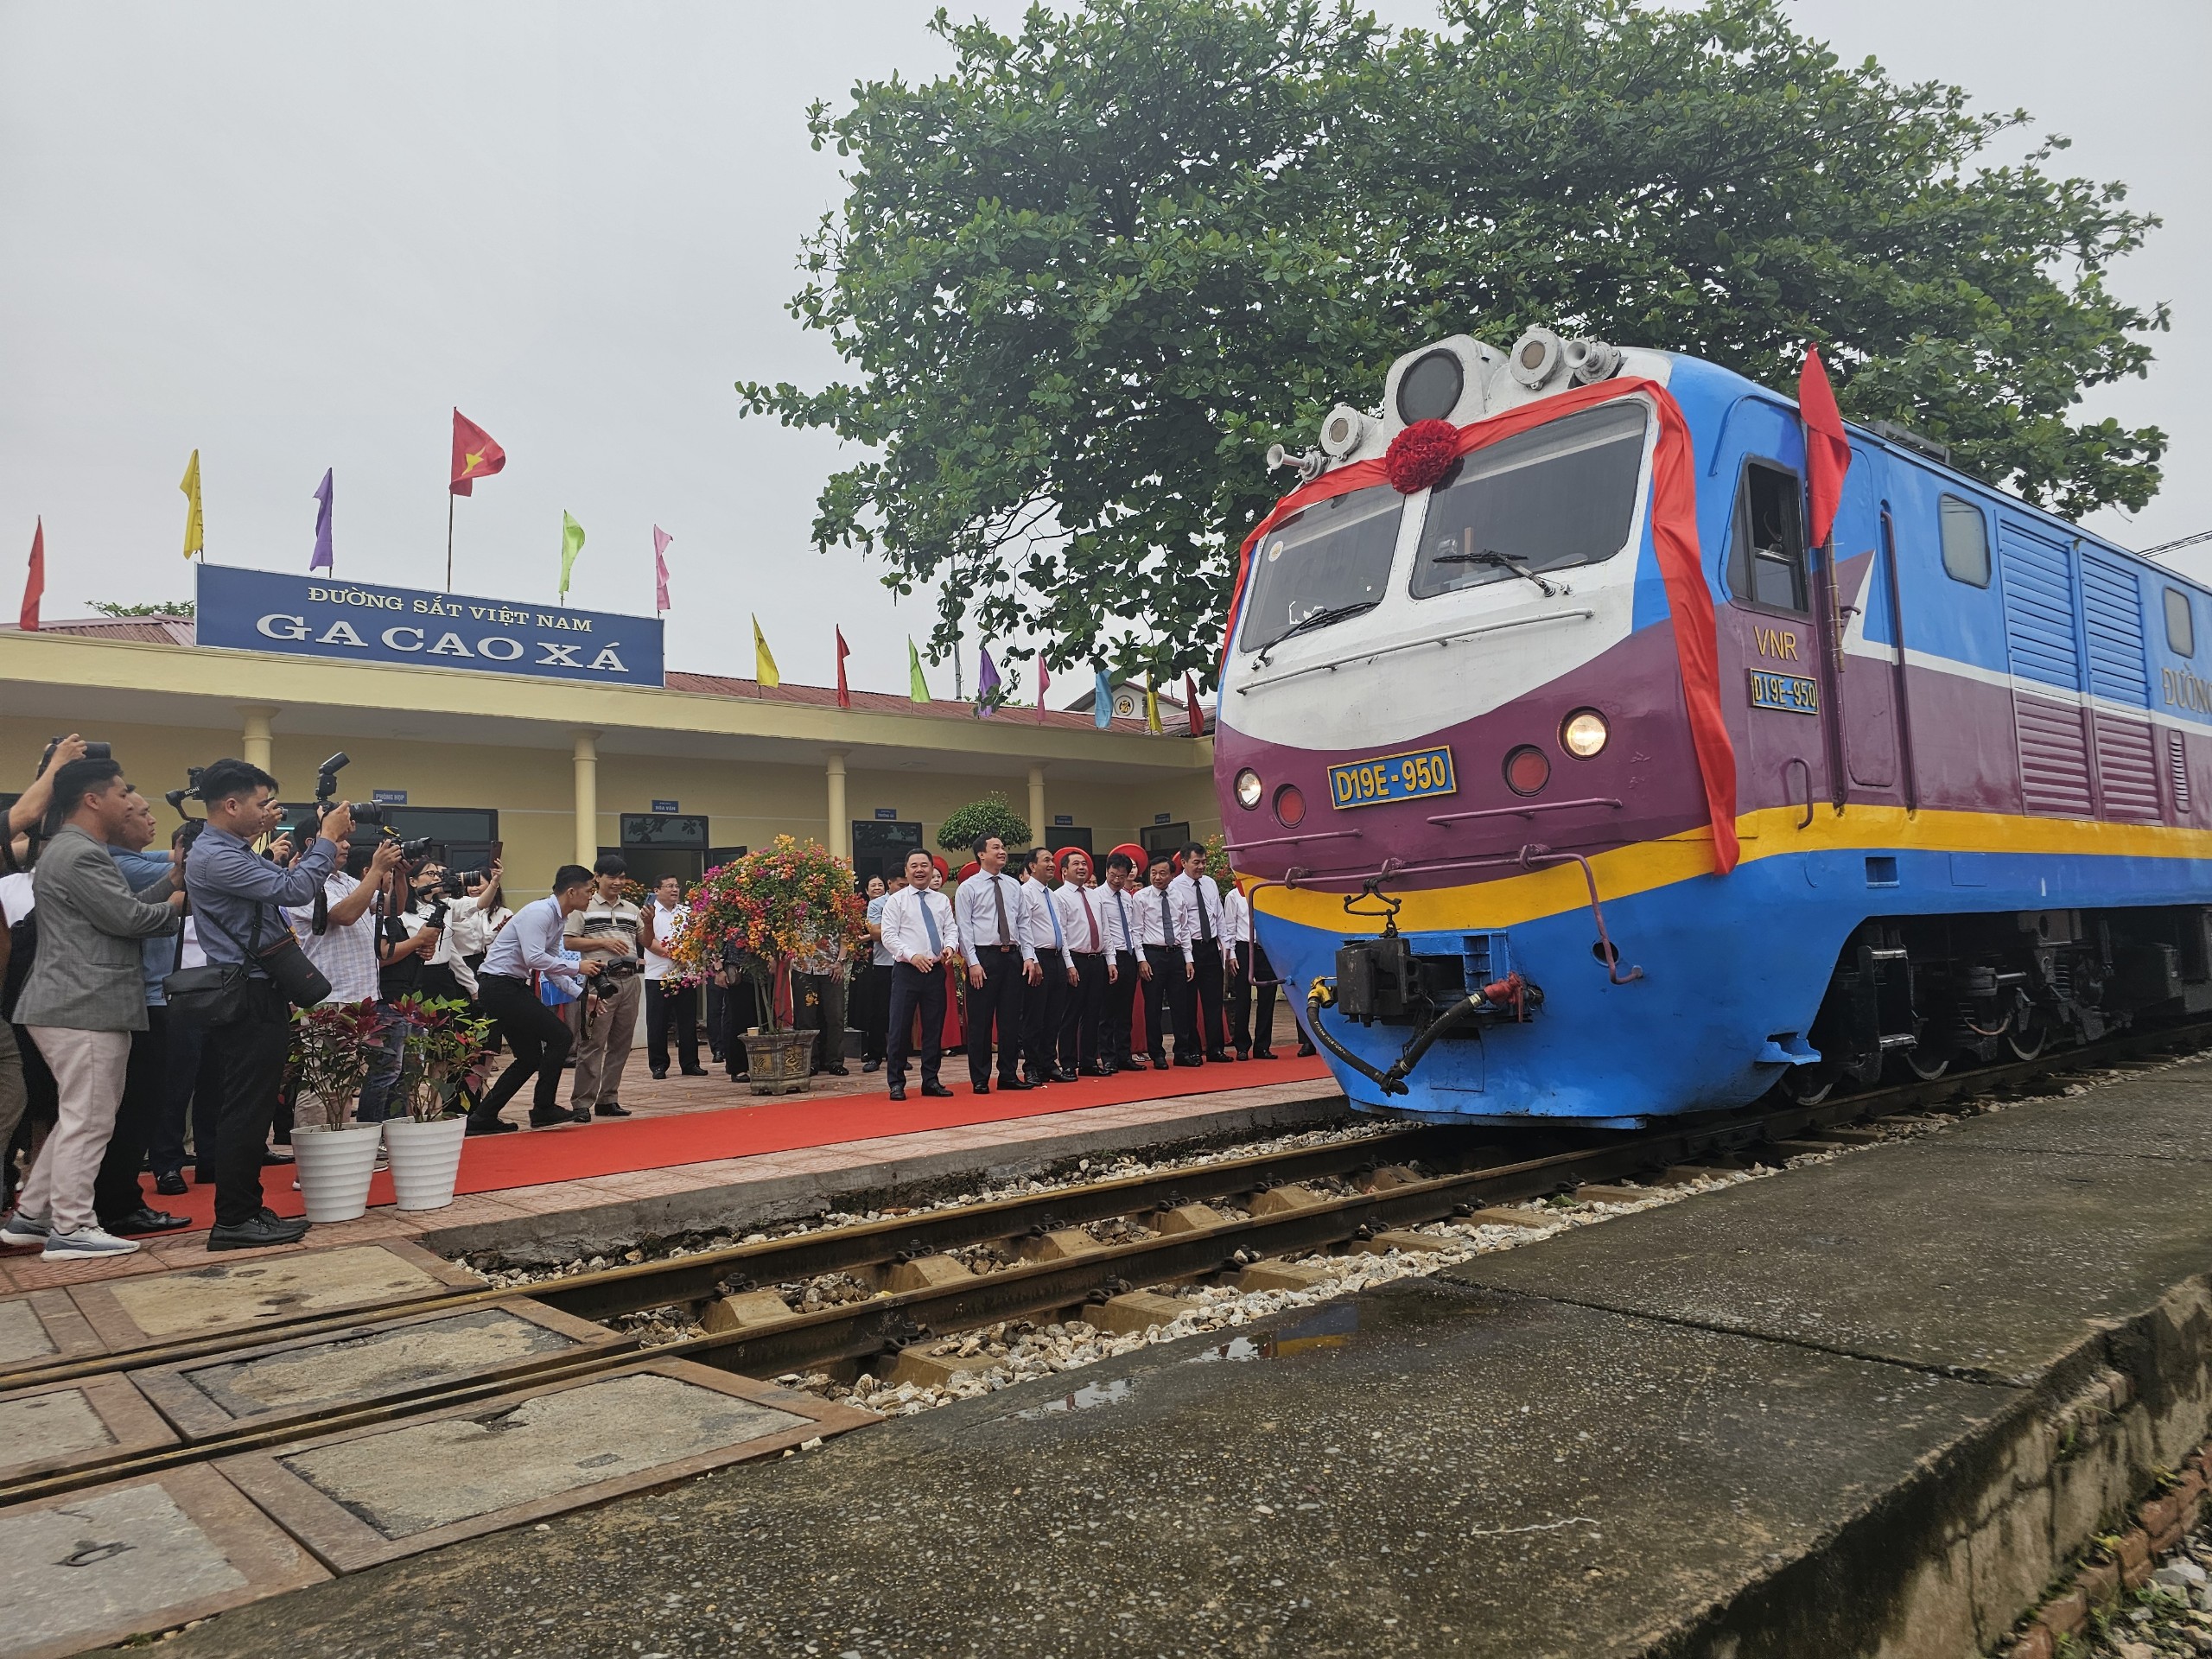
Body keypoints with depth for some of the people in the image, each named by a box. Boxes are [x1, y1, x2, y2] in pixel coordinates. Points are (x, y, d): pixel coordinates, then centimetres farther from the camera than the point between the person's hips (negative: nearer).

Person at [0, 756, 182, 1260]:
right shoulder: (79, 855, -15)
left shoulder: (74, 850, 20)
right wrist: (175, 906, 0)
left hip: (74, 1005, 11)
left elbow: (124, 909, 18)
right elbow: (129, 918, -18)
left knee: (79, 1118, 18)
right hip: (87, 1008, -11)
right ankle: (71, 1229, 2)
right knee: (89, 1121, -4)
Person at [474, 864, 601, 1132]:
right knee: (560, 1036, -11)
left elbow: (552, 967, 18)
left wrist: (581, 994, 11)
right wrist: (577, 967, -18)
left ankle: (483, 1118, 17)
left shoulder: (557, 919, 14)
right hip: (500, 986, -10)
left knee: (530, 1058, 12)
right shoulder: (540, 912, -17)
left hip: (510, 988, 10)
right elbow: (534, 959, -26)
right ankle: (543, 1109, -4)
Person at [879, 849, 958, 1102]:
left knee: (934, 1026, 8)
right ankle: (897, 1083, 6)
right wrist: (912, 955, -19)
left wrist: (950, 946, -14)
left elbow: (951, 929, 9)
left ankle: (930, 1080, 19)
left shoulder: (942, 900, 13)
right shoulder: (896, 901, 1)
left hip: (936, 970, 4)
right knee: (900, 1027, -2)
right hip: (906, 970, -4)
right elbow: (889, 936, -6)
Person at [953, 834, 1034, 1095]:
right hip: (984, 956, -5)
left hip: (1012, 957, 5)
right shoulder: (968, 888, -1)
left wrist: (1029, 956, 2)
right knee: (980, 1021, 0)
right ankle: (980, 1079, 9)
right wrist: (973, 963, -13)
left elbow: (1023, 924, 12)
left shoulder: (1014, 885, 12)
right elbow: (964, 929, -6)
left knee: (1011, 1019, 9)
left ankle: (1008, 1075, 18)